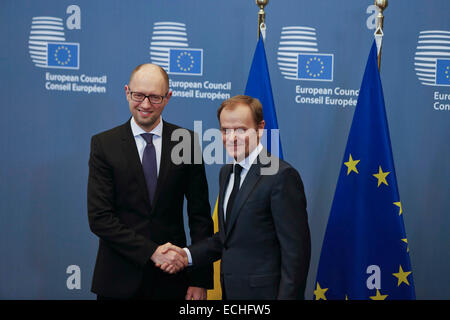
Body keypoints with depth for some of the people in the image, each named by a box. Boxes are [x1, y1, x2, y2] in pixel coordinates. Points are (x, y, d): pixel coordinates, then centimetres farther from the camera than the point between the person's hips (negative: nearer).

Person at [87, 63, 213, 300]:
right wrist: (151, 252, -17)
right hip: (119, 280, -1)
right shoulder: (104, 144, -3)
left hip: (171, 279, 1)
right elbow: (99, 218, -9)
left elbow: (200, 215, 1)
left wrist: (200, 280, -4)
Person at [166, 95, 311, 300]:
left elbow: (296, 250, -19)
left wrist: (288, 296, -21)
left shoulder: (282, 176, -17)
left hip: (263, 291, -8)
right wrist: (188, 255, 1)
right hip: (230, 290, 8)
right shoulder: (226, 173, 10)